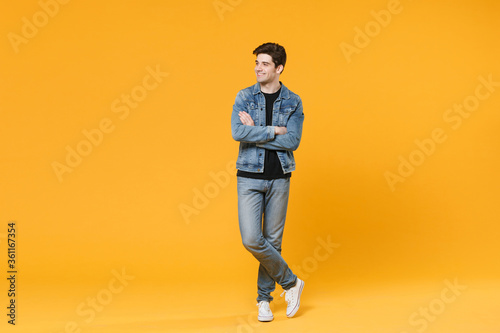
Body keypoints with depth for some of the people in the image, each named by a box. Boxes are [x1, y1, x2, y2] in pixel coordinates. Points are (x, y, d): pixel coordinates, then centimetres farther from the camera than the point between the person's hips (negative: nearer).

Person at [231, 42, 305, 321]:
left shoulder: (293, 102, 1)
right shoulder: (244, 97, 1)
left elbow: (293, 141, -11)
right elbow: (237, 133, -14)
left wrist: (255, 132, -12)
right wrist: (273, 131, -12)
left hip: (279, 178, 1)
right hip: (250, 177, 0)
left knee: (273, 241, 7)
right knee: (251, 239, -10)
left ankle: (264, 298, 24)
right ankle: (291, 282, 11)